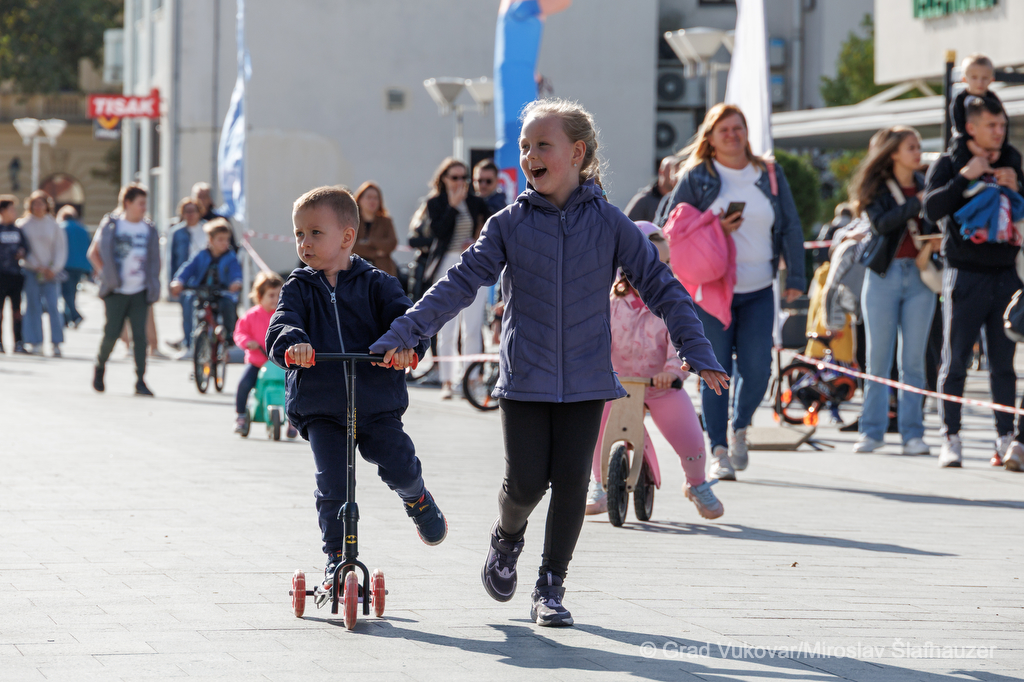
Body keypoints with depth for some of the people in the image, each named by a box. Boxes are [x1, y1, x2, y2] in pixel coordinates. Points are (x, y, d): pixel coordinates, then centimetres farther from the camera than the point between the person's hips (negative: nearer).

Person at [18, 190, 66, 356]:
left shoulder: (54, 226, 5)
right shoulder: (24, 225, 4)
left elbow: (60, 249, 6)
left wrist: (54, 269, -6)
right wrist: (38, 267, -7)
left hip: (50, 272, 0)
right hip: (31, 272, 0)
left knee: (52, 306, -9)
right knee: (33, 307, -1)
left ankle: (56, 343, -7)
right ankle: (35, 344, 3)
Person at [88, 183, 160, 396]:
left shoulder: (149, 229, 8)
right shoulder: (111, 225, 0)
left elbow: (154, 259, 17)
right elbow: (93, 252, 6)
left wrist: (153, 286, 7)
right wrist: (104, 274, -4)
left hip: (140, 291, 2)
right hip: (117, 291, -2)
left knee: (140, 335, -5)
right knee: (112, 334, -2)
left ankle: (140, 381, -3)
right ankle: (100, 366, 26)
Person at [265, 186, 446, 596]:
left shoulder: (375, 285, 4)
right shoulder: (299, 288, 7)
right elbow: (282, 323, -10)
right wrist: (291, 343, -34)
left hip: (376, 399, -1)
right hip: (319, 404, 1)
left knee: (398, 466, -11)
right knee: (332, 482, -11)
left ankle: (417, 499, 26)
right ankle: (337, 557, 5)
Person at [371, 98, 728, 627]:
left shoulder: (609, 224, 0)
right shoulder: (510, 225, 0)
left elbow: (660, 286, 1)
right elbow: (461, 283, -1)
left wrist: (697, 350, -5)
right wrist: (405, 333, -10)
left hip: (586, 379, 0)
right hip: (525, 378, 0)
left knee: (571, 482, -1)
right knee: (526, 482, -4)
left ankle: (551, 587, 13)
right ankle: (507, 539, 30)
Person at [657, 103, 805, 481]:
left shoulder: (770, 176, 10)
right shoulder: (697, 177, 2)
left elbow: (791, 229, 12)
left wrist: (795, 277, 4)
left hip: (759, 292, 2)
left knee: (757, 368, -6)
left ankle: (740, 428, 23)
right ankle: (719, 452, 4)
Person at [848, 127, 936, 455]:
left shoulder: (926, 186, 10)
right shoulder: (877, 188, 3)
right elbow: (882, 223, -14)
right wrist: (917, 203, -17)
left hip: (919, 277, 2)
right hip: (884, 276, -2)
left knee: (913, 360, 1)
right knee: (878, 358, 0)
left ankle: (912, 432, 4)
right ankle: (872, 430, 7)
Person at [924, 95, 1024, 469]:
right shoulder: (948, 165, 2)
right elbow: (932, 207, -13)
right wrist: (965, 176, -18)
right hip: (965, 274, -3)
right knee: (955, 361, -2)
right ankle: (951, 438, 1)